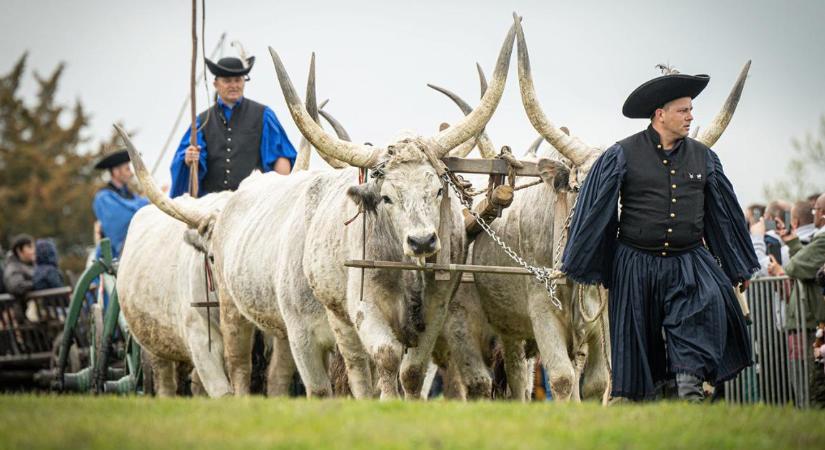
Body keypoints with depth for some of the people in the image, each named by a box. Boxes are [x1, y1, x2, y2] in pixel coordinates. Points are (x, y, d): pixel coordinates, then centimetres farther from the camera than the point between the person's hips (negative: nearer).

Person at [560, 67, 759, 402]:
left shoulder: (703, 157, 7)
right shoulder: (622, 155, -4)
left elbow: (724, 212, 15)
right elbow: (595, 210, 0)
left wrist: (740, 268, 19)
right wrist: (575, 264, 2)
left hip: (688, 261, 2)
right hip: (636, 264, -2)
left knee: (710, 302, -25)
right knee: (639, 337, 5)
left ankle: (689, 381, -25)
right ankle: (647, 400, 21)